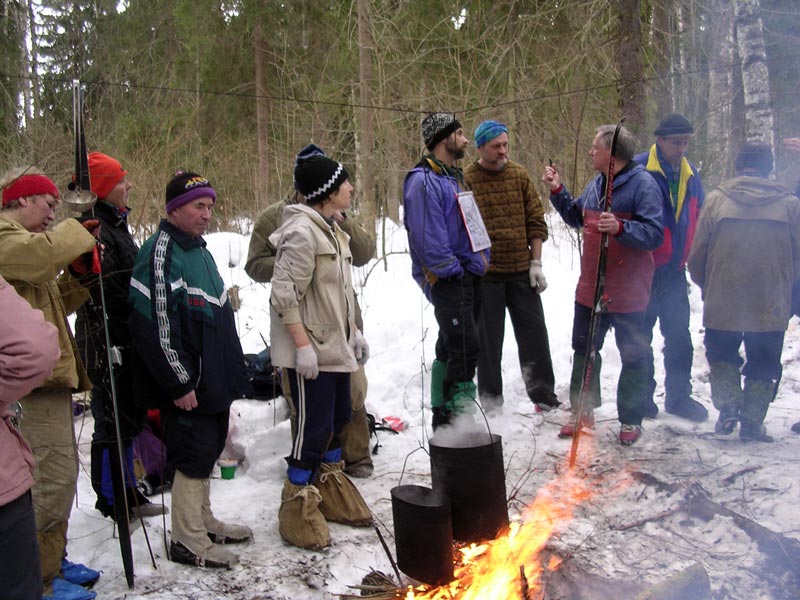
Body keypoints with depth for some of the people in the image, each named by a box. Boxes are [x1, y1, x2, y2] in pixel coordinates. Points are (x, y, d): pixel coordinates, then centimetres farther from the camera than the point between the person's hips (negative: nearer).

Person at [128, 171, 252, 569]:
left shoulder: (199, 249, 14)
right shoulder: (161, 252, -16)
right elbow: (153, 324, -23)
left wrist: (230, 370, 21)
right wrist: (179, 383, -21)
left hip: (214, 380, 9)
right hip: (188, 386, -9)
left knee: (207, 453, 18)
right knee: (193, 457, 0)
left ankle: (204, 523, 33)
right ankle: (187, 543, 15)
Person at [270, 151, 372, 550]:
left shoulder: (331, 229, 13)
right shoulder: (301, 232, -19)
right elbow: (285, 294, -22)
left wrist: (353, 331, 18)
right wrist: (303, 345, -23)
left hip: (334, 345, 10)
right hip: (309, 350, -10)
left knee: (338, 417, 18)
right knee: (314, 427, -4)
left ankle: (330, 494, 35)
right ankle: (297, 512, 12)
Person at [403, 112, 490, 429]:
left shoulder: (454, 177, 19)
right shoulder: (423, 181, -14)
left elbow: (471, 225, 21)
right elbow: (427, 237, -21)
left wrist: (480, 260, 7)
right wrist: (455, 270, -15)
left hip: (468, 277, 10)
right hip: (446, 281, -10)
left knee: (450, 349, 15)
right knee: (465, 349, -13)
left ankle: (444, 419, 26)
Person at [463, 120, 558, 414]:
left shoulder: (520, 175, 4)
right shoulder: (466, 179, -5)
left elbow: (536, 220, 6)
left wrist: (536, 262, 0)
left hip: (521, 271, 3)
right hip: (484, 274, -3)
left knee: (534, 332, 8)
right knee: (488, 338, 8)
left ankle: (543, 393, 22)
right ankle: (491, 399, 21)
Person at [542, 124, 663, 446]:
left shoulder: (643, 184, -13)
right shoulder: (596, 183, 10)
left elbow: (654, 234, -20)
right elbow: (576, 217, 23)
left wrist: (620, 228, -35)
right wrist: (557, 190, 13)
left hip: (627, 292, -7)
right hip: (590, 286, 7)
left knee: (633, 357, 7)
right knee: (584, 350, 16)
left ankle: (631, 419, 22)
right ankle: (582, 410, 31)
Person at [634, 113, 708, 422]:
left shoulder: (690, 175, 9)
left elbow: (698, 219, 17)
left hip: (674, 270, 5)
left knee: (679, 337, 10)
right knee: (640, 336, 7)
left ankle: (679, 396, 23)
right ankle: (642, 396, 21)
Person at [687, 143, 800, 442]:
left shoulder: (716, 199, -5)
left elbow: (696, 257, -3)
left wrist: (708, 288, 16)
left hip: (722, 303, 0)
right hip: (771, 306, 1)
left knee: (722, 355, 20)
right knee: (763, 366, 15)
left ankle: (728, 404, 6)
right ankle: (752, 423, 17)